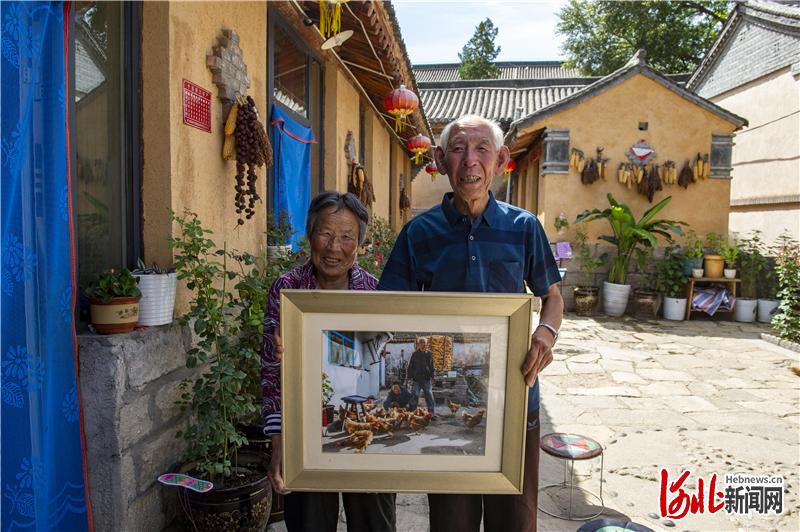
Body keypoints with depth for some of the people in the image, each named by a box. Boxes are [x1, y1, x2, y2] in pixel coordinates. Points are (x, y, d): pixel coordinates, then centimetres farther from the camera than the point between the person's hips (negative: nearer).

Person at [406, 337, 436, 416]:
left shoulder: (429, 354, 7)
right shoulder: (415, 354, 3)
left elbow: (431, 366, 10)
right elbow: (410, 366, 5)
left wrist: (431, 376, 5)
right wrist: (410, 377, -1)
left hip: (427, 379, 1)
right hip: (416, 378, -1)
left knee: (429, 395, 2)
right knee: (414, 395, 2)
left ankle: (431, 412, 8)